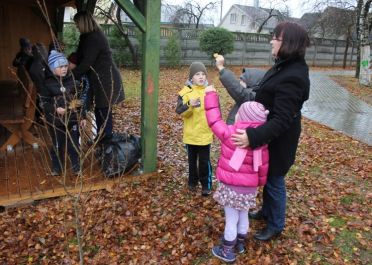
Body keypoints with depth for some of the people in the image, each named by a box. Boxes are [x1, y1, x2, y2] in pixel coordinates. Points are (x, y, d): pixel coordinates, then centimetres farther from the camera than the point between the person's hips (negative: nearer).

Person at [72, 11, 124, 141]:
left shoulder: (93, 38, -17)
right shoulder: (93, 36, 15)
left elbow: (86, 62, -20)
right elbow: (82, 58, 21)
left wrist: (71, 76, -16)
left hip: (105, 80, -10)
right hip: (102, 79, 10)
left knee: (104, 112, -3)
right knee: (100, 111, 15)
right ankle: (102, 139, 26)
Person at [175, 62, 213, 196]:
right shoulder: (186, 92, -8)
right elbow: (179, 111, -14)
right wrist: (190, 105, -33)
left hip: (205, 134, 0)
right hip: (191, 134, 0)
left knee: (205, 161, 4)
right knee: (192, 160, 16)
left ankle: (206, 185, 18)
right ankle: (193, 181, 34)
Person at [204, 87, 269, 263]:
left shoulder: (229, 133, -18)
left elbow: (214, 120, -8)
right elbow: (263, 165, 3)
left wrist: (211, 95, 1)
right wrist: (261, 181, 21)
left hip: (231, 186, -5)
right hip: (250, 188, 5)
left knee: (231, 219, 7)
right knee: (243, 215, 22)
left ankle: (227, 251, 22)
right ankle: (240, 243, 42)